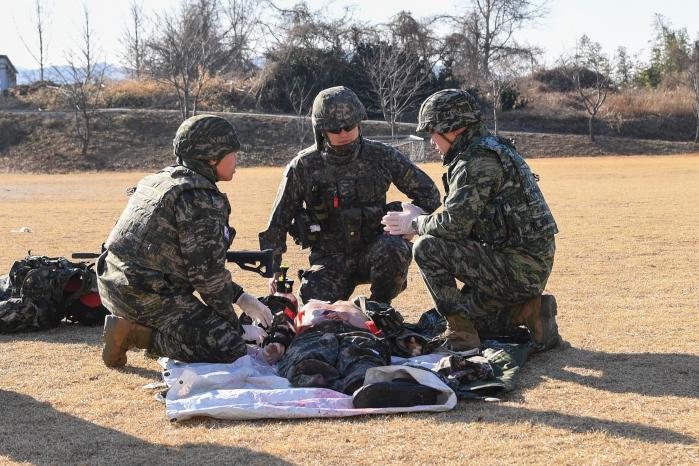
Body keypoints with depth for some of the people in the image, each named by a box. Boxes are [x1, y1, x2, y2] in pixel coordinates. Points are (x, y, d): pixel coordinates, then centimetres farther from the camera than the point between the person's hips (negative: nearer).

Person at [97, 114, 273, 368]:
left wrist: (241, 297, 16)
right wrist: (235, 327, -1)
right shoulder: (200, 199, -14)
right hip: (146, 297, -10)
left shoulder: (163, 178, 17)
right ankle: (134, 334, -11)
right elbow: (207, 273, -14)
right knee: (230, 349, -12)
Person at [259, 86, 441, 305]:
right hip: (329, 260, 0)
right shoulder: (303, 167, -3)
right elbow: (278, 221, 5)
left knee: (395, 249, -33)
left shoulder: (382, 156, -2)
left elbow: (429, 194, 5)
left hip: (374, 252, 0)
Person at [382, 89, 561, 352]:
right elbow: (465, 222, 21)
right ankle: (528, 309, 11)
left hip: (519, 268, -10)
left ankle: (461, 332, -9)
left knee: (427, 249, -14)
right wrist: (420, 220, 12)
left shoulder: (478, 161, -17)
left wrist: (415, 224, -4)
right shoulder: (489, 151, 16)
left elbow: (454, 224, -23)